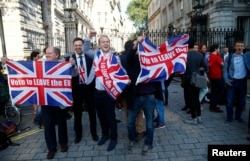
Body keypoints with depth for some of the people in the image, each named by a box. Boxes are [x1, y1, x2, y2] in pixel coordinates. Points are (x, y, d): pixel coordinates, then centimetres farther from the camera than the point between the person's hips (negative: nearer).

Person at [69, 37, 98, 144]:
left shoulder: (90, 57, -4)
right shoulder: (70, 59, -4)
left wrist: (93, 83, -8)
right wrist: (71, 65, -29)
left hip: (88, 87, 0)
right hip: (76, 88, 0)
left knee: (92, 111, 13)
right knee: (77, 112, 14)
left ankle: (94, 132, 31)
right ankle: (78, 133, 32)